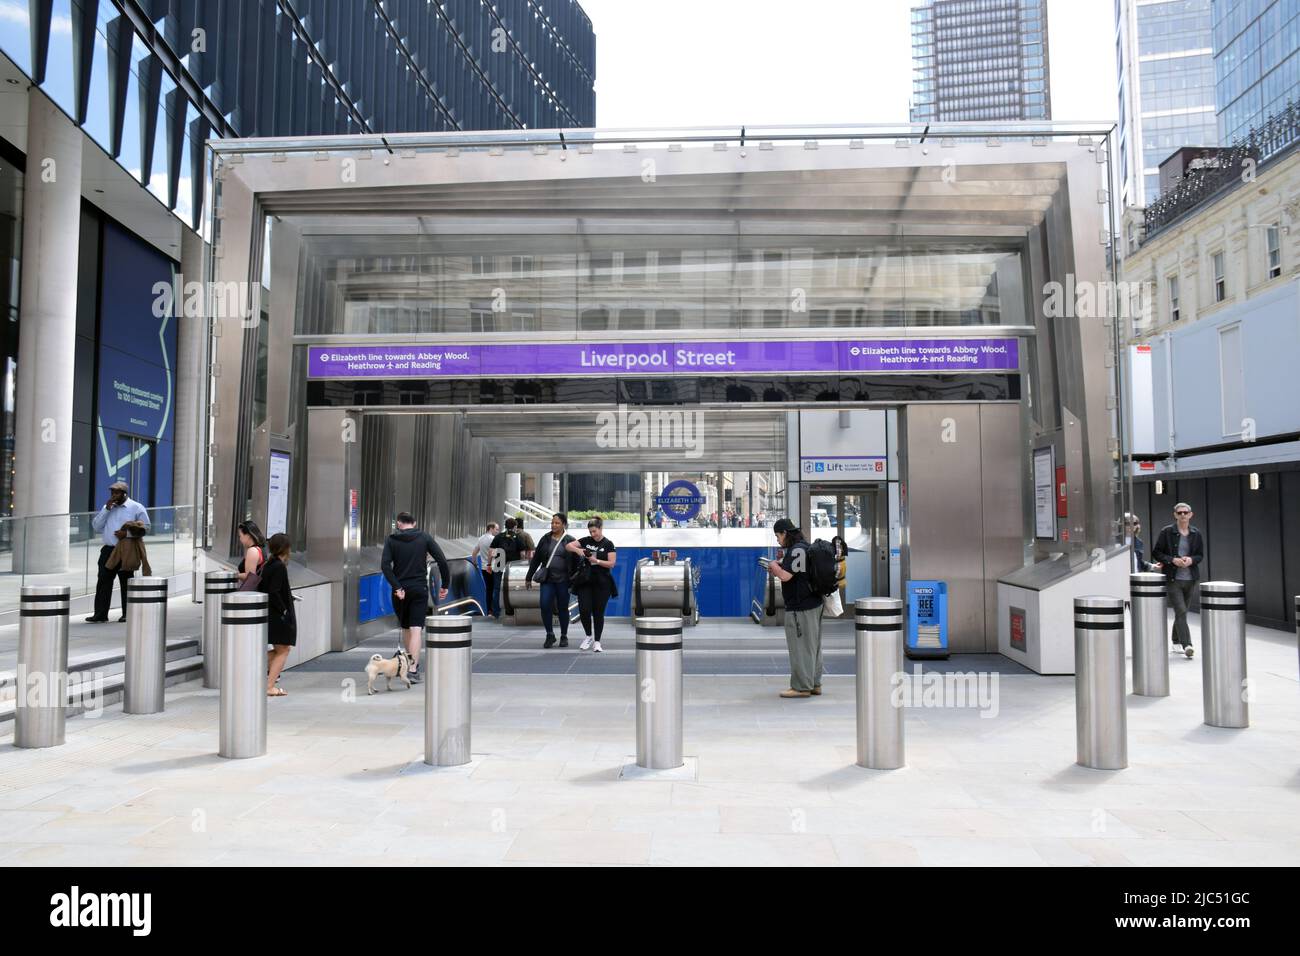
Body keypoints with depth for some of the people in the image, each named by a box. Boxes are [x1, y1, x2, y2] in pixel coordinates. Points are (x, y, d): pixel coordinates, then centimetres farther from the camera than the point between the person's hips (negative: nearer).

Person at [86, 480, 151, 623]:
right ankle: (100, 614, -2)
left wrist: (127, 533, -16)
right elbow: (96, 527, 7)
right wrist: (106, 509, -2)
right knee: (103, 581, -4)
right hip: (108, 550, 4)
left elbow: (145, 526, -4)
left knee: (126, 582, 4)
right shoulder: (107, 508, 16)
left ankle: (127, 614, 11)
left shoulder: (136, 507, 0)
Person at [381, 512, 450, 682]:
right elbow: (442, 561, -6)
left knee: (405, 628, 18)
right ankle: (413, 669, -12)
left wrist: (397, 587, -14)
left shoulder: (391, 539, 1)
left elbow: (385, 565, -12)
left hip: (400, 590, 1)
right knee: (416, 629, -4)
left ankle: (412, 663, 30)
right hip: (420, 589, -1)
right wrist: (445, 585, 0)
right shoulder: (425, 537, 1)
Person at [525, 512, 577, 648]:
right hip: (547, 579, 2)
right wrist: (529, 578, 12)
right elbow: (536, 559, 12)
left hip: (563, 580, -2)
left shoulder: (570, 540, -1)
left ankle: (564, 637, 21)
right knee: (545, 605, -10)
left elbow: (576, 561, -1)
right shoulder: (545, 539, 8)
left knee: (563, 608, 6)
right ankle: (550, 635, 6)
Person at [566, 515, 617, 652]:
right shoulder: (586, 540, 6)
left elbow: (611, 563, -9)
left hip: (602, 583, -3)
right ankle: (589, 636, 15)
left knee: (598, 613, 2)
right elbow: (568, 545, 5)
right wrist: (577, 550, -15)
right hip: (585, 581, 3)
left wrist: (597, 561, -22)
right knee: (584, 610, -6)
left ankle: (597, 641, 12)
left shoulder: (608, 544, -3)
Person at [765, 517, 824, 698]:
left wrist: (775, 566, -4)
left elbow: (786, 576, -23)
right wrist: (777, 571, 13)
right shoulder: (806, 547, 15)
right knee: (812, 645, 14)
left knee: (800, 646, -4)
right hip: (813, 603, 10)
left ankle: (802, 687, 1)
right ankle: (814, 683, 21)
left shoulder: (797, 549, -16)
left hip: (800, 607, -10)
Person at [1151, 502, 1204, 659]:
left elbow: (1201, 555, 12)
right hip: (1173, 579, -4)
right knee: (1181, 611, -12)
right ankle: (1187, 645, -15)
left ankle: (1176, 641, 30)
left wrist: (1191, 560, -9)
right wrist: (1172, 560, -16)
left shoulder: (1196, 533, 6)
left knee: (1181, 612, 13)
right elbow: (1156, 553, -1)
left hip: (1190, 579, 4)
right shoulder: (1167, 532, -3)